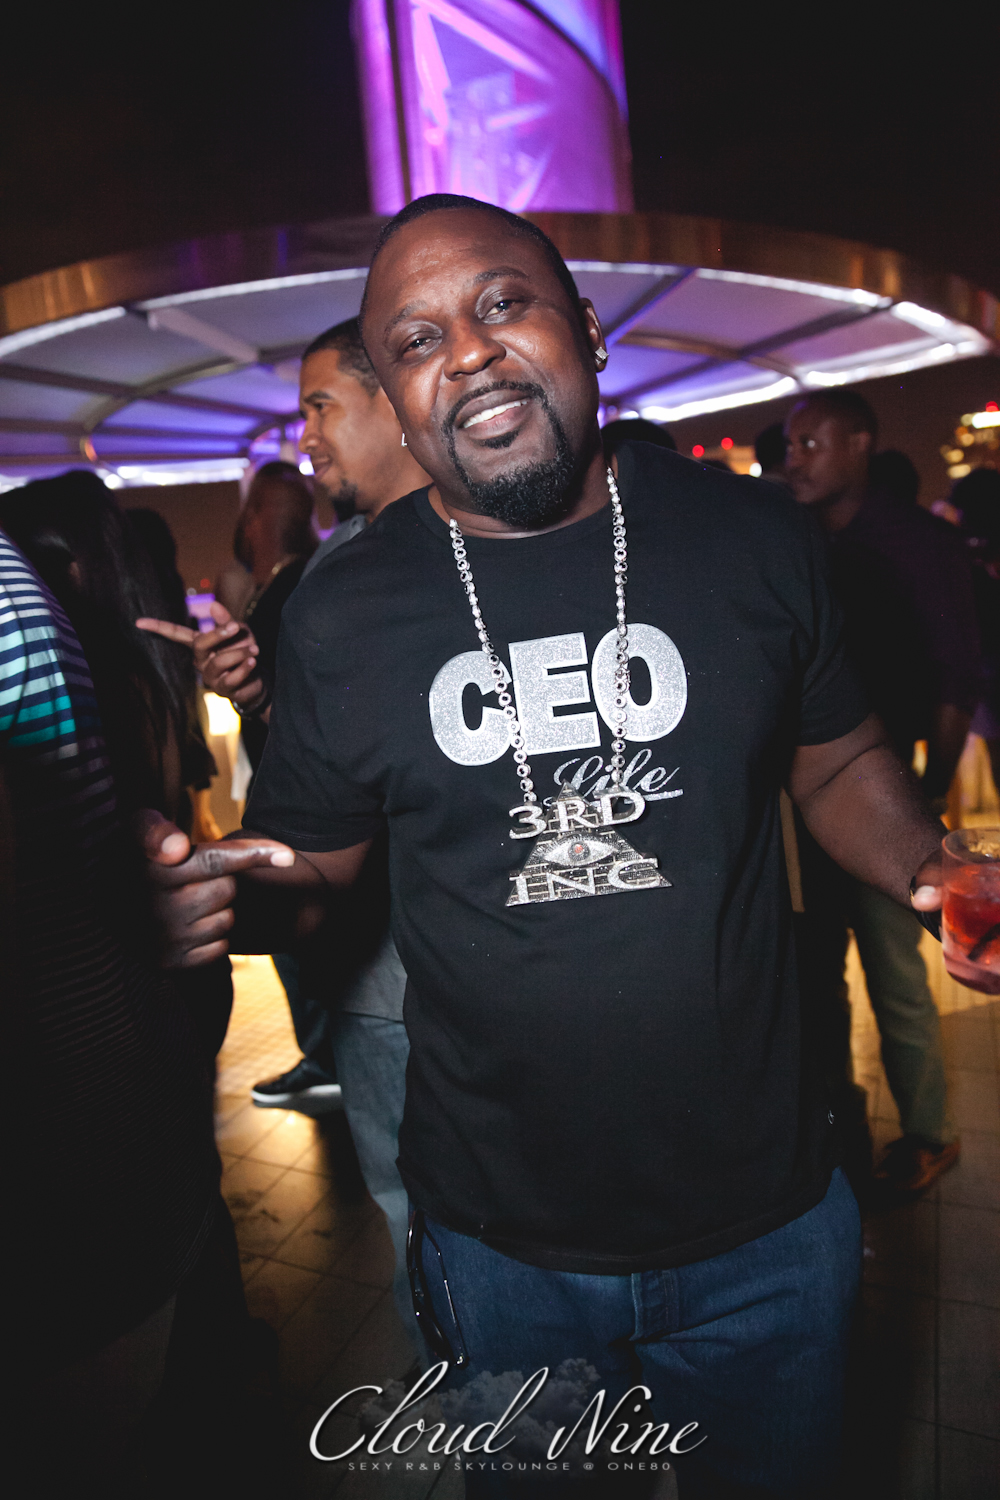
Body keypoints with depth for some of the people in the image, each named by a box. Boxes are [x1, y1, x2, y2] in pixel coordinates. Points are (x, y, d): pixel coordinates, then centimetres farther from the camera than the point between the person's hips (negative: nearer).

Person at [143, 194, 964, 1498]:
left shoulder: (754, 538, -7)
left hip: (768, 1215, 1)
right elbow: (312, 866, 1)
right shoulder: (341, 613, -8)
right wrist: (228, 897, -20)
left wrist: (927, 867, -13)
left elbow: (839, 760, 6)